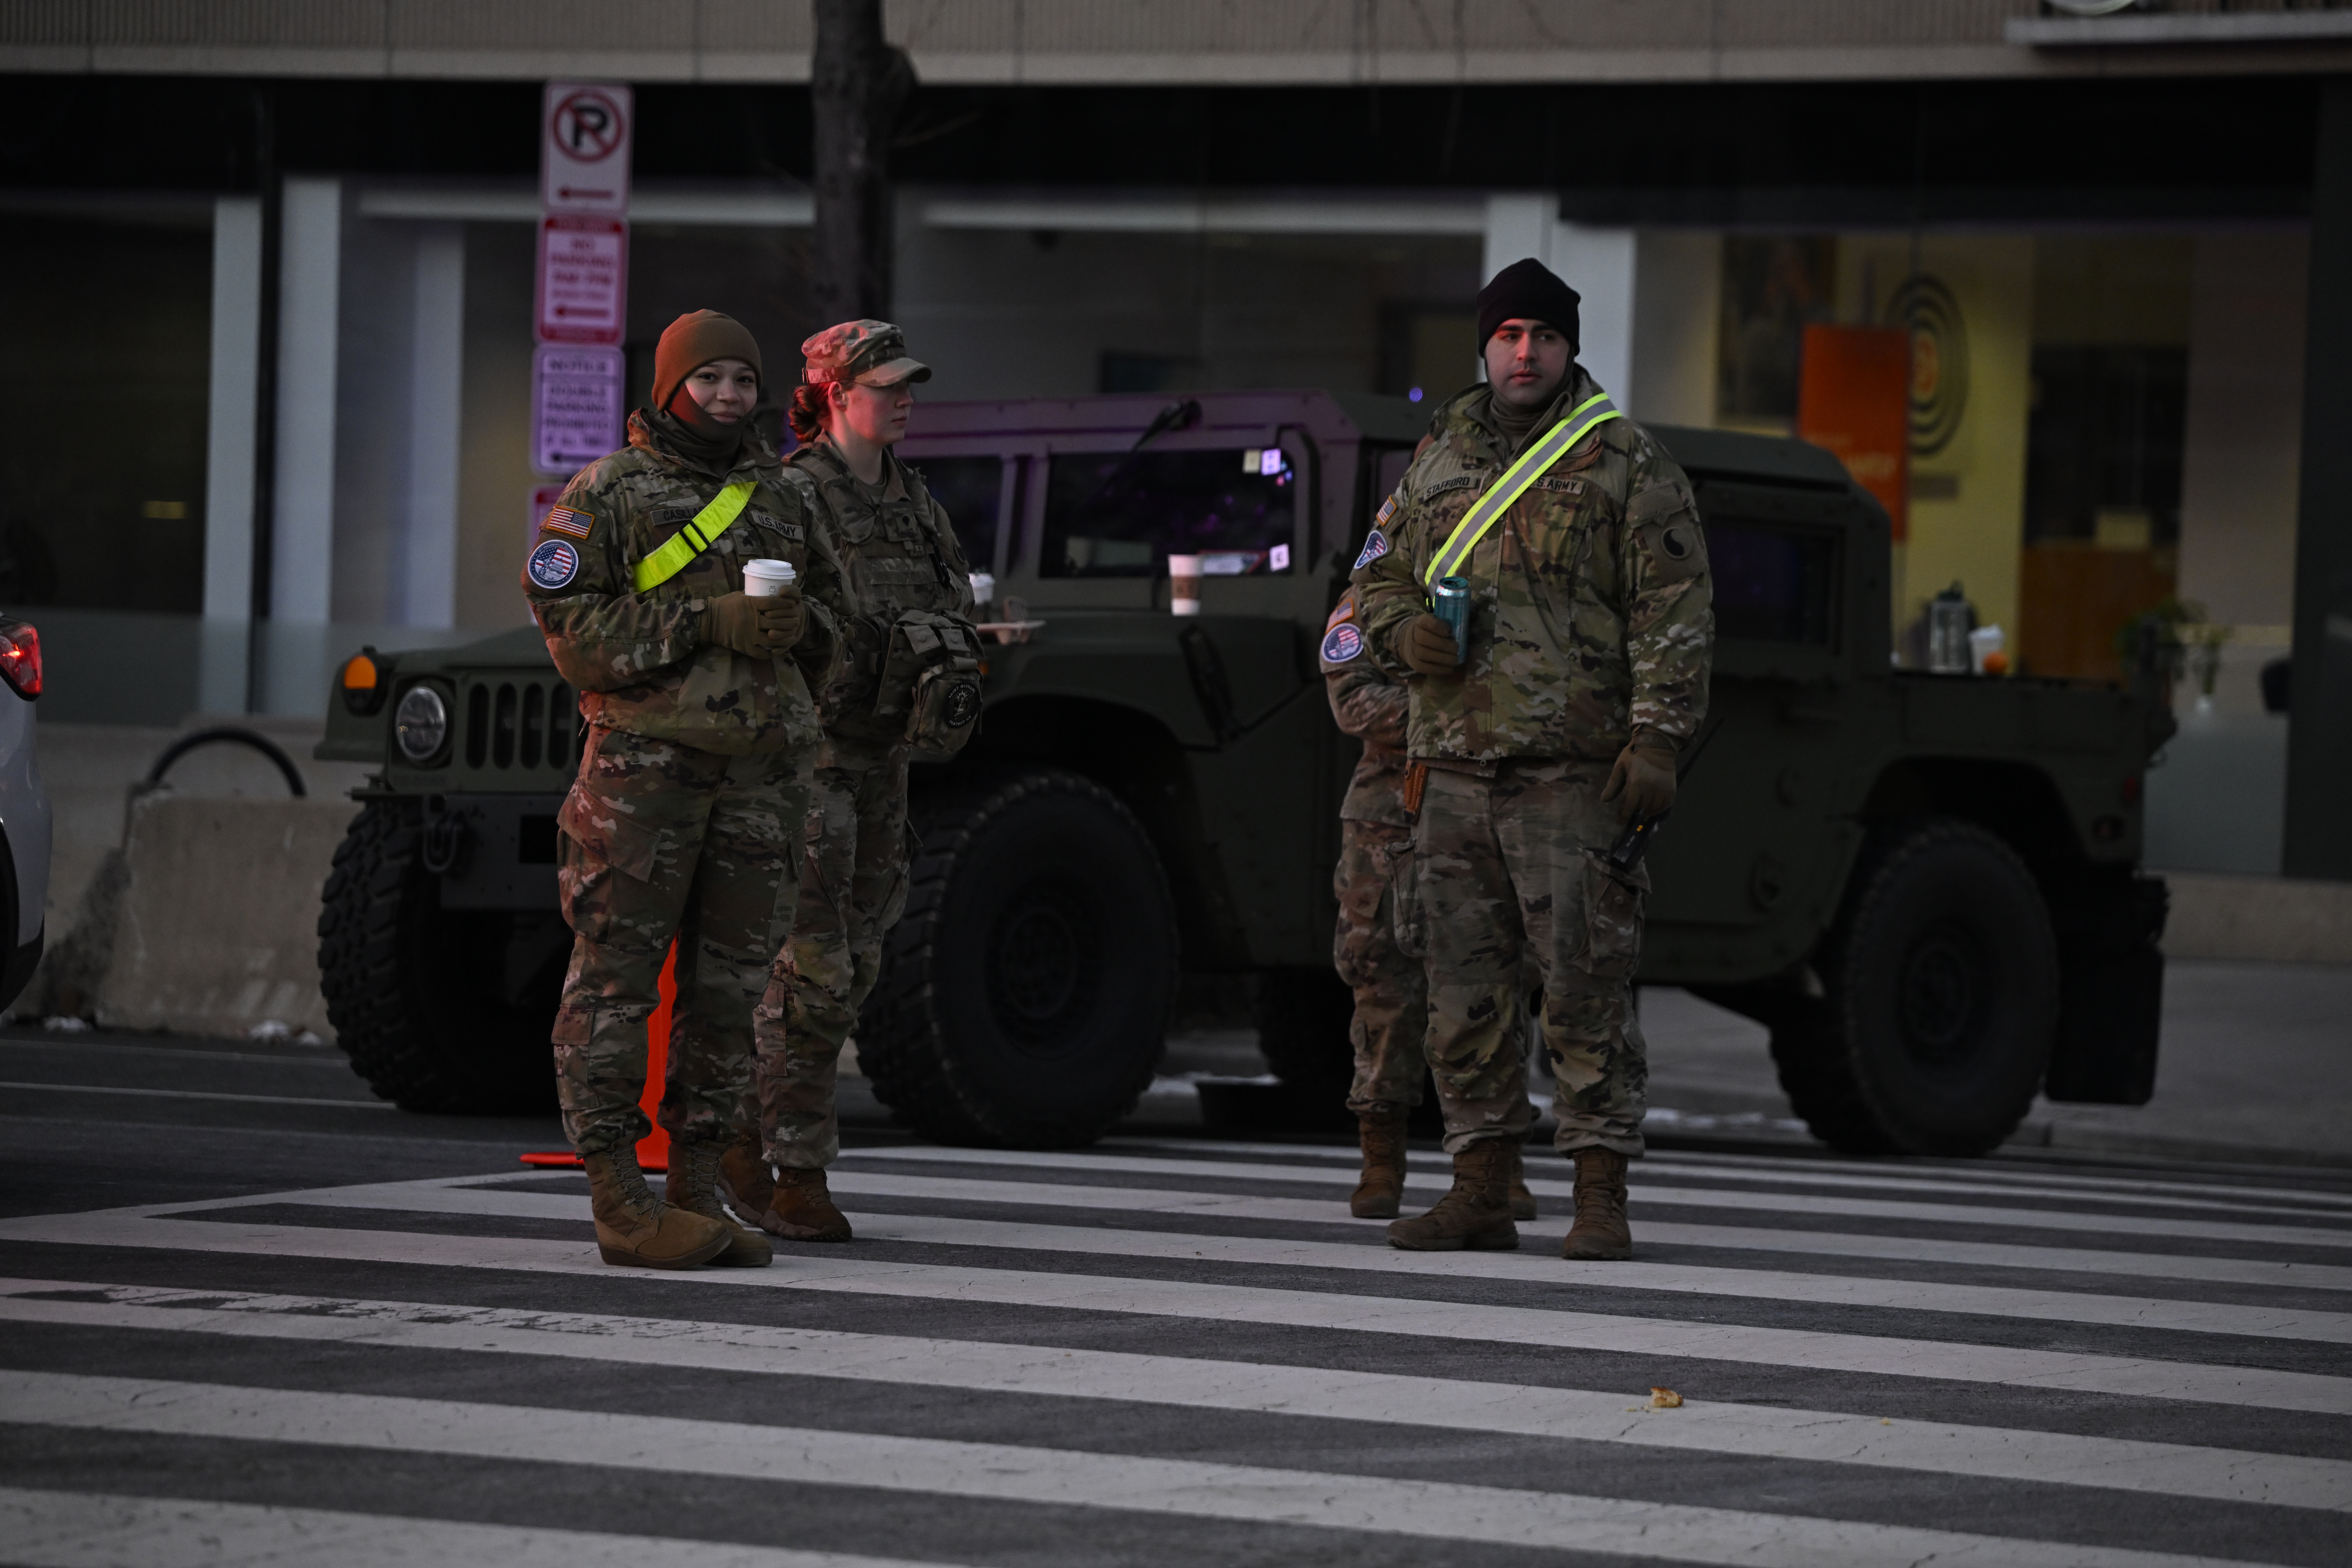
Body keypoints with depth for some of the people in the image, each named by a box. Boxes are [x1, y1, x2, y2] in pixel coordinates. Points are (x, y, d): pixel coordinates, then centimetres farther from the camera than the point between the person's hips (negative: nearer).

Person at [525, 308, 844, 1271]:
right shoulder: (608, 496, -1)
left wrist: (798, 624, -1)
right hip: (646, 756, -6)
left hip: (760, 772, 6)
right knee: (617, 978, -5)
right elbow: (568, 623, -9)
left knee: (728, 983, 6)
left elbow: (828, 605, 23)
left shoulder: (778, 496, 15)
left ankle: (698, 1194, 12)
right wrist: (707, 625, -17)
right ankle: (619, 1201, -4)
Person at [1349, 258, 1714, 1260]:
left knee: (1585, 982, -8)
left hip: (1573, 773, -5)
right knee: (1465, 987, 7)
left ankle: (1601, 1199, -6)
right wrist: (1402, 625, 0)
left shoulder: (1627, 464, 1)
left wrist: (1658, 737, -13)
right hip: (1456, 770, 5)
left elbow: (1674, 609, -4)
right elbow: (1377, 576, 24)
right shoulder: (1439, 461, 16)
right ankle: (1480, 1192, 14)